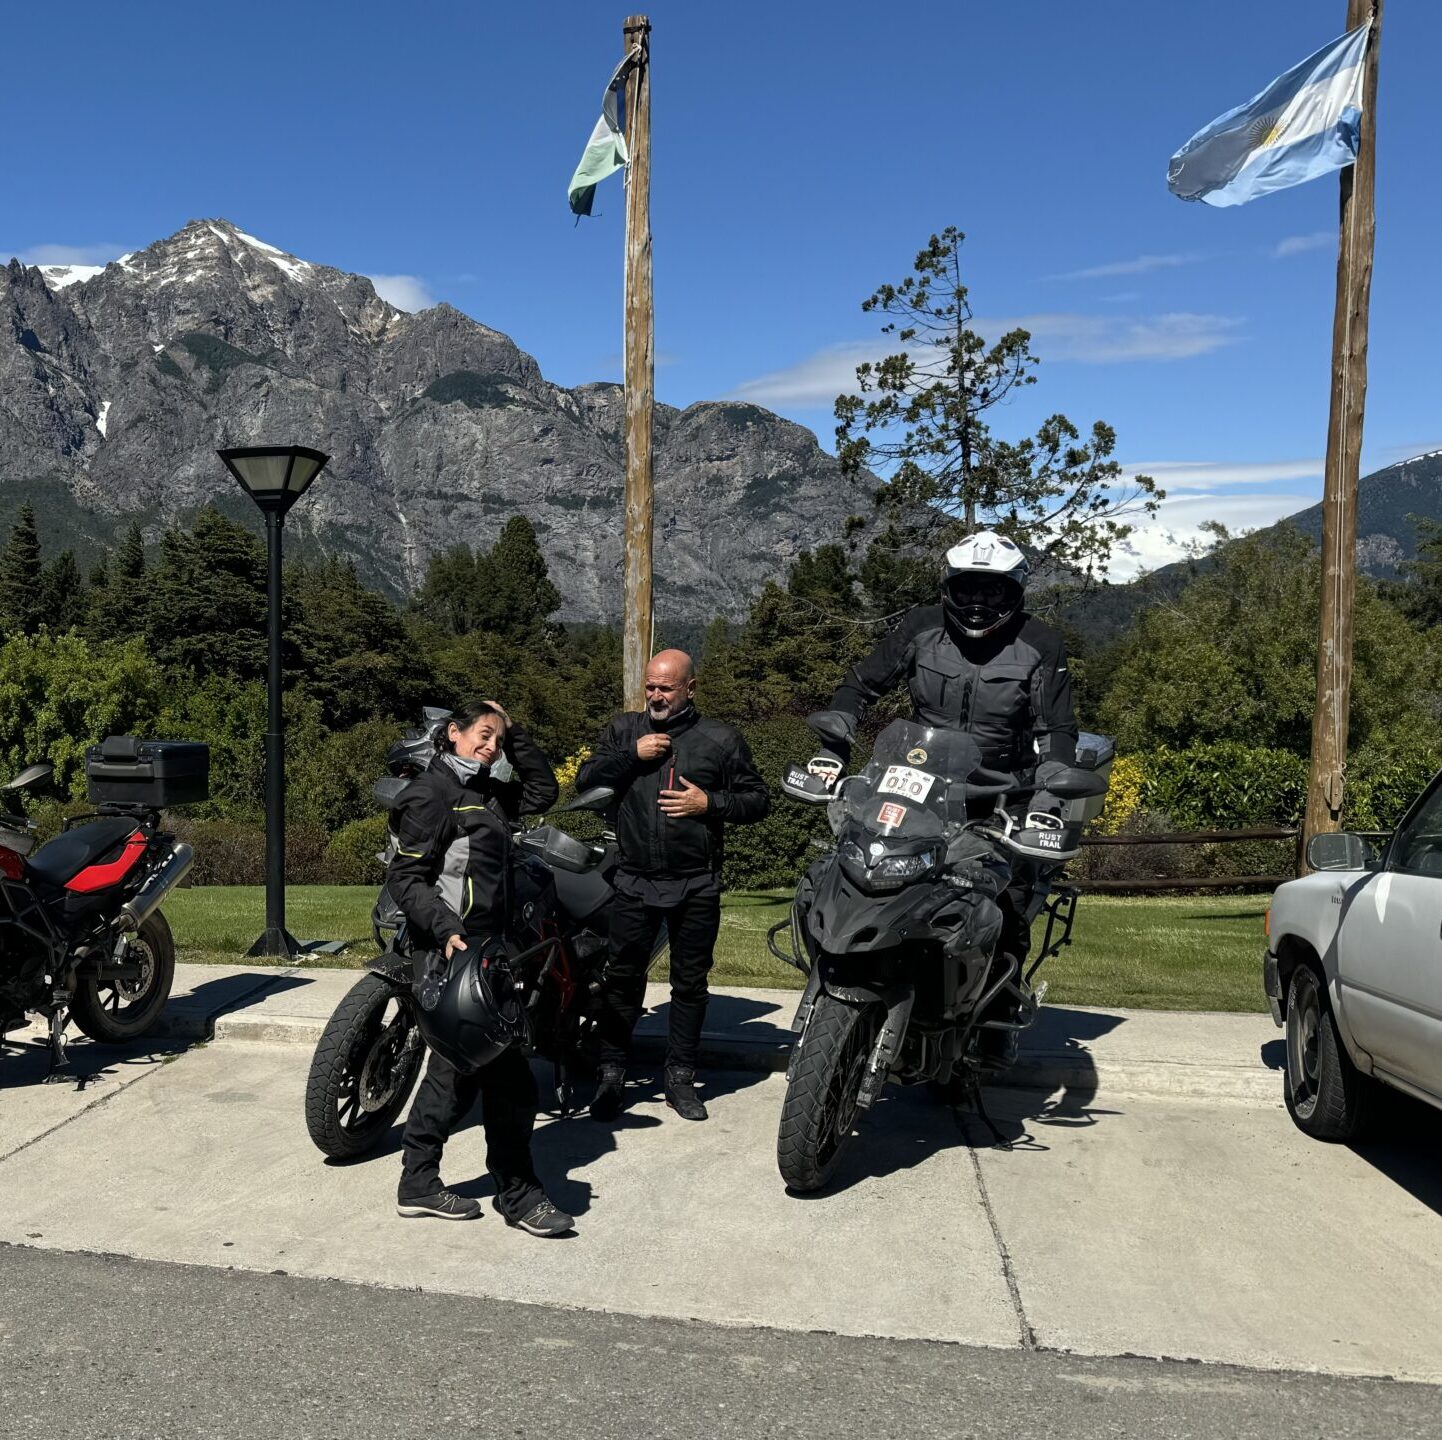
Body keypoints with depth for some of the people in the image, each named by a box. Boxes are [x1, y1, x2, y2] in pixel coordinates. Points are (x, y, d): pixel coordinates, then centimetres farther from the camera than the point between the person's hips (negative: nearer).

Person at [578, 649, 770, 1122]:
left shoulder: (721, 739, 2)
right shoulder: (624, 729, 7)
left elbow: (758, 800, 5)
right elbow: (585, 782, 0)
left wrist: (709, 803, -11)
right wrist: (631, 755, -12)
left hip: (696, 886, 0)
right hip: (635, 883, 1)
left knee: (690, 984, 9)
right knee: (622, 980, 4)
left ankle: (680, 1077, 21)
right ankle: (611, 1074, 16)